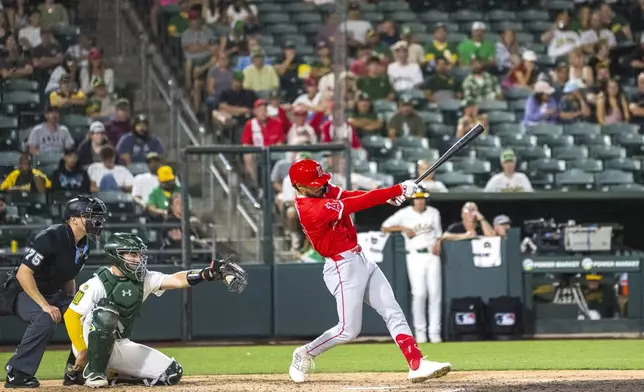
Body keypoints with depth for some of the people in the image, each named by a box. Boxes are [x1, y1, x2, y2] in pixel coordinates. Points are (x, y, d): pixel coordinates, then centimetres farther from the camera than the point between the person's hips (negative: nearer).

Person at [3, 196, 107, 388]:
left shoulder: (84, 245, 1)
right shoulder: (51, 237, -25)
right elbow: (23, 273, -28)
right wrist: (44, 305, -30)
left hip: (53, 295, 9)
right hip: (24, 294, -9)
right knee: (45, 319, -36)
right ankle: (17, 374, -28)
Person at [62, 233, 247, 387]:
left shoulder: (144, 279, -3)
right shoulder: (97, 284, -18)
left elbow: (176, 280, -16)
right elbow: (71, 316, -16)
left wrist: (211, 273, -31)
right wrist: (82, 352, -20)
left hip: (120, 346, 6)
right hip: (92, 345, -6)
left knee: (171, 373, -6)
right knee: (105, 312, -35)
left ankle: (114, 375, 7)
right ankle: (93, 372, -22)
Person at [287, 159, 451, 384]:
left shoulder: (324, 191, 6)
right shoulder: (311, 209, -23)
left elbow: (352, 196, -3)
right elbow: (354, 205, -27)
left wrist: (389, 196, -21)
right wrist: (396, 190, -26)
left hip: (361, 260, 9)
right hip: (343, 267, -9)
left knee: (393, 313, 0)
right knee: (349, 330, -4)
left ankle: (417, 365, -5)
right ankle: (304, 354, 18)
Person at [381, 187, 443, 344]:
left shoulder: (433, 213, 8)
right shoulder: (404, 214, -2)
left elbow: (438, 234, 14)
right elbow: (384, 228, -2)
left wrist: (437, 244, -6)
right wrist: (403, 228, -14)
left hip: (432, 255, 3)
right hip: (415, 257, -3)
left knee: (435, 294, -2)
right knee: (419, 294, -10)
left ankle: (434, 331, 3)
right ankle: (420, 331, 1)